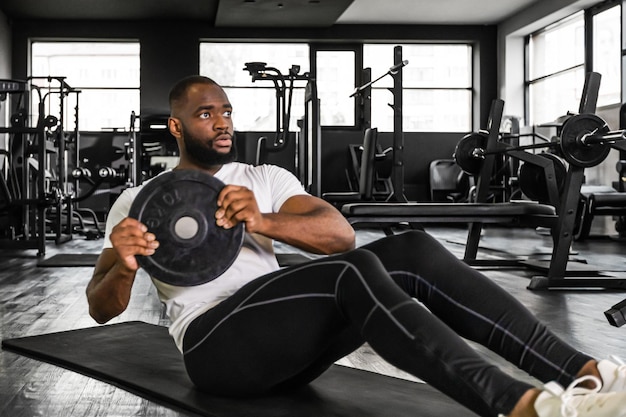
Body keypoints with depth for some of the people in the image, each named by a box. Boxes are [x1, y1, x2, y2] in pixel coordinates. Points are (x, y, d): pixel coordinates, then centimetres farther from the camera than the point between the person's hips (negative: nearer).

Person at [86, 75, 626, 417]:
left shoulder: (265, 178, 19)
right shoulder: (138, 200, 12)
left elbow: (342, 233, 1)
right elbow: (101, 307, 4)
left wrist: (262, 221, -19)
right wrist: (124, 267, -21)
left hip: (286, 338, 5)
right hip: (215, 341, -4)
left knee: (413, 251, -21)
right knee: (354, 271, -33)